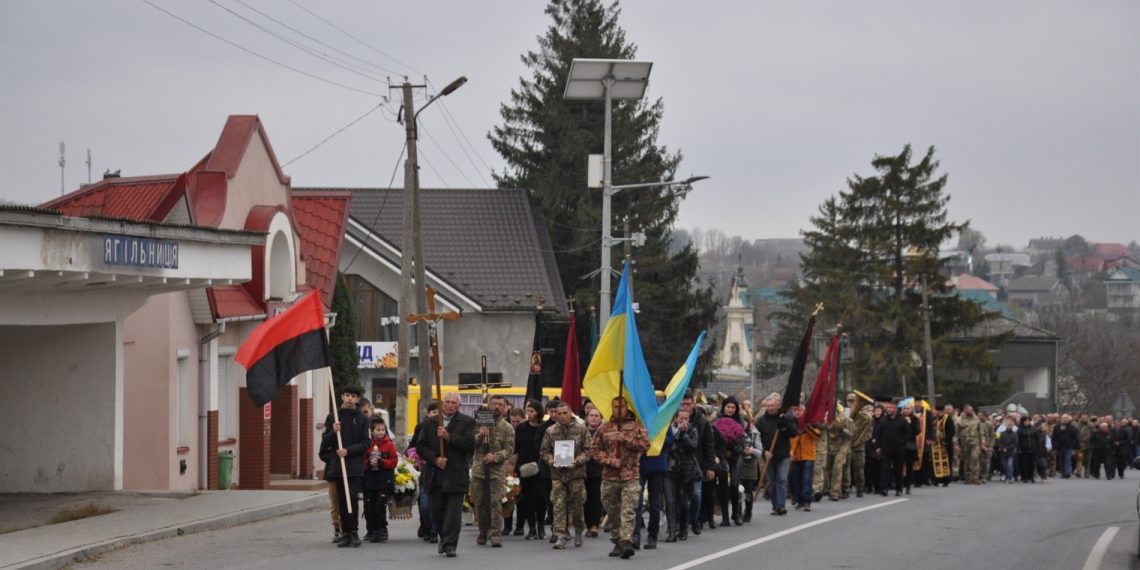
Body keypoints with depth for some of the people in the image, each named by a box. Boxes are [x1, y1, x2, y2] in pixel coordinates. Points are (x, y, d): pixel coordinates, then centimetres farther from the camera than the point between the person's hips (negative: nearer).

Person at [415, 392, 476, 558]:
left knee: (454, 511, -6)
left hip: (456, 475, -3)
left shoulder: (467, 422, 3)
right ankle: (445, 538, 29)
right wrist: (434, 459, -8)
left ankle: (449, 545, -3)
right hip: (436, 475, 3)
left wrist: (449, 437, -17)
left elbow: (471, 444, -11)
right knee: (436, 510, 8)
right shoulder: (430, 423, 11)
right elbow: (421, 447, 9)